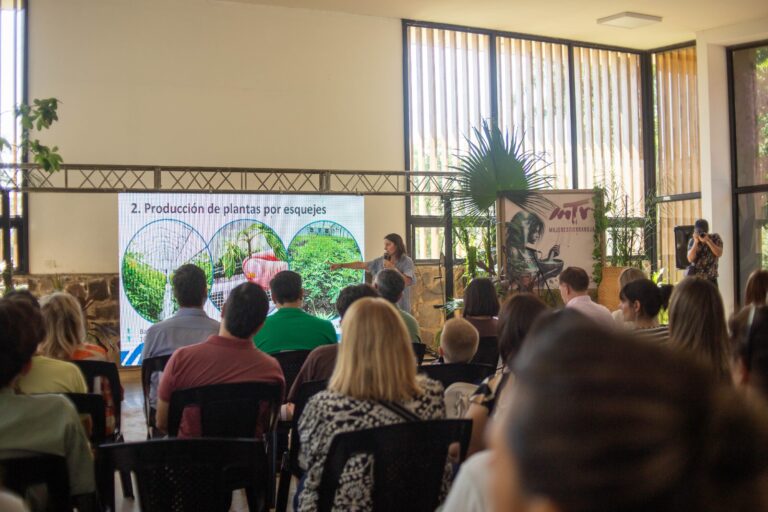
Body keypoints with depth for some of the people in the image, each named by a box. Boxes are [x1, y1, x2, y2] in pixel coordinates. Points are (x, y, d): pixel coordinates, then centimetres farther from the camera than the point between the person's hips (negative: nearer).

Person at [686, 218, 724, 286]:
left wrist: (708, 241, -21)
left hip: (710, 278, 0)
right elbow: (690, 259, -12)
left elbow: (719, 253, -14)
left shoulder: (715, 238, 0)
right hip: (694, 277, 0)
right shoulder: (692, 241, -1)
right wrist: (696, 242, -18)